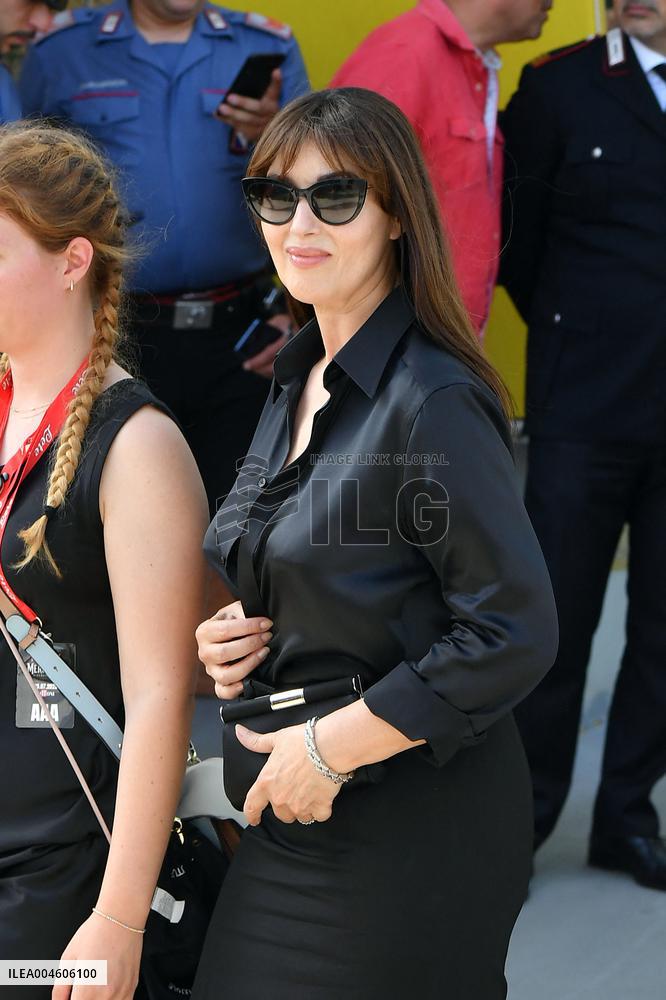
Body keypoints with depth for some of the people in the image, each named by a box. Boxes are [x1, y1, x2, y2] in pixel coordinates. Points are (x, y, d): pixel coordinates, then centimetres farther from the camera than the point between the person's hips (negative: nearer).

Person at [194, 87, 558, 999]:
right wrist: (232, 631, 1)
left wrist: (330, 749, -18)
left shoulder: (432, 401, -19)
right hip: (299, 812, 8)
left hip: (413, 821, -8)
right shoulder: (301, 378, 9)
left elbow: (515, 635, -22)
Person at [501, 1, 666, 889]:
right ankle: (521, 818, 16)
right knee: (555, 619, 3)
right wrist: (577, 337, 6)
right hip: (586, 405, -2)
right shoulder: (561, 86, 0)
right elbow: (517, 237, 4)